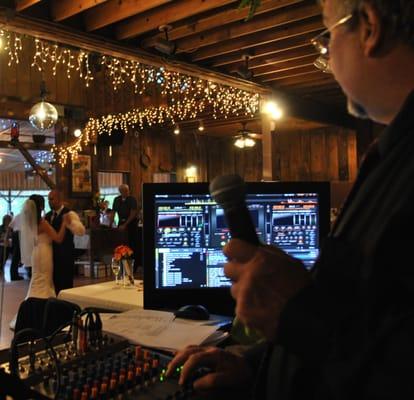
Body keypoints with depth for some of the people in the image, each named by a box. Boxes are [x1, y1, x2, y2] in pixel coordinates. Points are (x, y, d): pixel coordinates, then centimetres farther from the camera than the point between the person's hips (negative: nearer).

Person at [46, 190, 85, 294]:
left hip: (65, 256, -7)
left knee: (65, 285, -2)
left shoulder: (69, 214, -10)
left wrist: (70, 222, -41)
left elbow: (81, 231, -25)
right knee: (55, 284, 14)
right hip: (52, 255, 7)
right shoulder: (48, 215, 12)